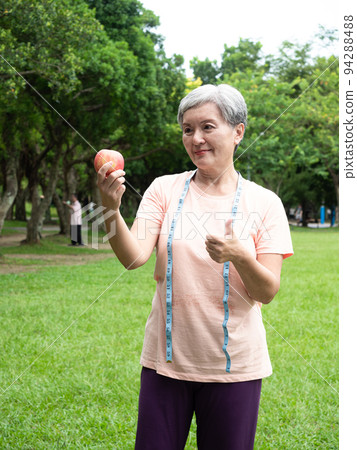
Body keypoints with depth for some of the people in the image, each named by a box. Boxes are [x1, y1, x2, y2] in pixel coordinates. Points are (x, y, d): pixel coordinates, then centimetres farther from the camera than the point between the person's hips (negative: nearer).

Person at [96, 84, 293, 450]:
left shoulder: (264, 202, -3)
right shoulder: (165, 189, -1)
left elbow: (268, 292, -7)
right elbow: (134, 257, -14)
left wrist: (240, 257, -27)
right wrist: (112, 210, -31)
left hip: (234, 364, 0)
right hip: (166, 358, 1)